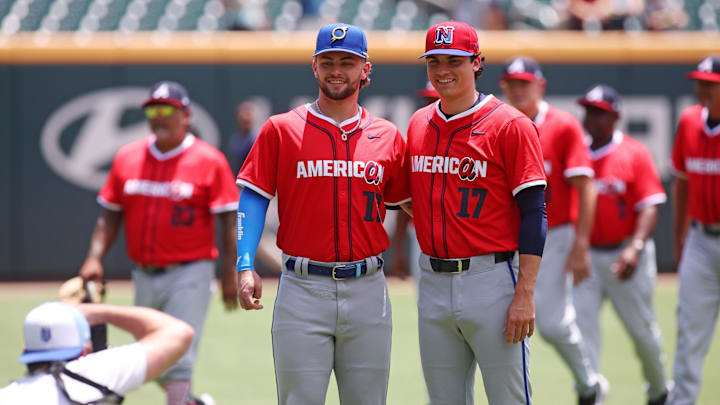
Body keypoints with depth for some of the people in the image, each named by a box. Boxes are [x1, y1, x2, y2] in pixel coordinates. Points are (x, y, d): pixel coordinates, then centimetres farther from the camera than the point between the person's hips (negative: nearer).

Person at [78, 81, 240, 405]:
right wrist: (95, 258, -2)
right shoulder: (127, 158, 8)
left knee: (177, 359, -13)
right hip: (144, 277, 6)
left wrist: (229, 275, -13)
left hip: (189, 274, -6)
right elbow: (110, 215, 12)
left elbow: (228, 221, -7)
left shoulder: (209, 161, -5)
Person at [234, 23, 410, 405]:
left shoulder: (388, 137, 9)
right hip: (303, 286, -2)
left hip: (367, 288, 2)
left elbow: (409, 205, 14)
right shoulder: (281, 129, 3)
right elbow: (253, 199, 1)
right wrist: (245, 266, -11)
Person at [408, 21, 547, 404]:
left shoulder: (510, 125, -7)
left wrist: (525, 295, -16)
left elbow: (533, 213, -11)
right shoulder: (419, 124, 11)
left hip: (491, 282, -6)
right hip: (433, 282, 6)